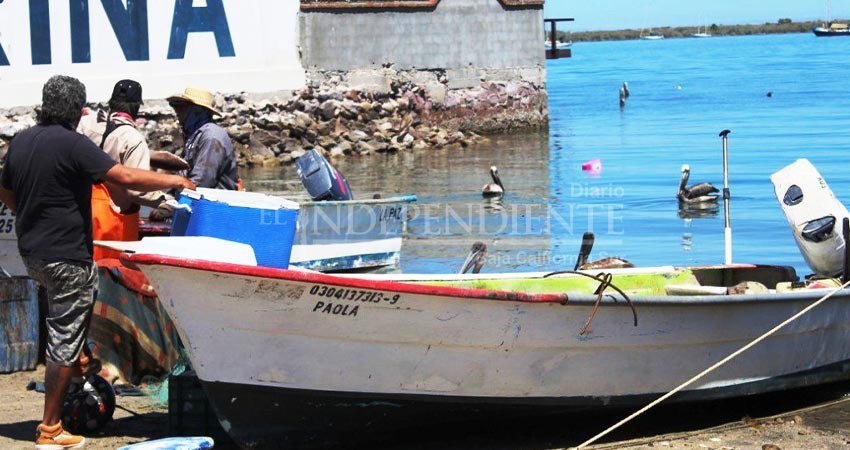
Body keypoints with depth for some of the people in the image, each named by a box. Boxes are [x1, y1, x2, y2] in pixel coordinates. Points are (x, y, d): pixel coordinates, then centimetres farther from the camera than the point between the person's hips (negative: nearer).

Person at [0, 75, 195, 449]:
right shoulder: (72, 144, -17)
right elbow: (126, 178, -22)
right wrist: (173, 181, -9)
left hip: (32, 253, 8)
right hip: (66, 256, -8)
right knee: (63, 338, -2)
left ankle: (79, 362, 36)